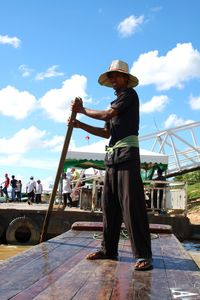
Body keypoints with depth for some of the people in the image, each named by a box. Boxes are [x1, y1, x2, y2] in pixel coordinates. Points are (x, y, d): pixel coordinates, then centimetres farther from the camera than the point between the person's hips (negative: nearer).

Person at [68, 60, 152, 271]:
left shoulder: (130, 93, 2)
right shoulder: (115, 104, 27)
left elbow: (107, 114, -10)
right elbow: (106, 132, 21)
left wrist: (82, 110, 3)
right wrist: (79, 124, 13)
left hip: (127, 154, -9)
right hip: (112, 157, 9)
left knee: (131, 204, -13)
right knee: (109, 204, 6)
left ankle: (143, 255, -10)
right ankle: (109, 249, 13)